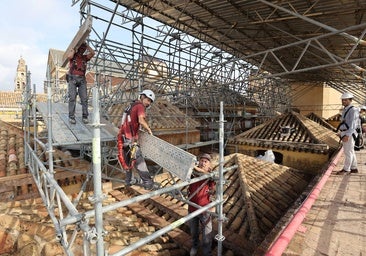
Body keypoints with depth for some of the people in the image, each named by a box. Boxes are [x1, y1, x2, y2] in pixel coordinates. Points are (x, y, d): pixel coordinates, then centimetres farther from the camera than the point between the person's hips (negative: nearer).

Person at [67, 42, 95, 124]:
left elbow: (93, 53, 4)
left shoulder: (85, 57, 18)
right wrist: (74, 49, 2)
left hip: (82, 79, 3)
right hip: (72, 78, -3)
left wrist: (86, 45, 7)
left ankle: (85, 116, -4)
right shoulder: (73, 55, 11)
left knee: (84, 98, -6)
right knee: (72, 97, -9)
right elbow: (69, 56, -13)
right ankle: (71, 117, -8)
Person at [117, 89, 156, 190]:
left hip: (123, 137, 9)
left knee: (128, 160, 20)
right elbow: (141, 121, -25)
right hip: (130, 139, -9)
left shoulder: (132, 105, 19)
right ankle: (148, 183, 1)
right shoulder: (140, 106, -9)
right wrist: (149, 130, -11)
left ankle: (129, 180, 33)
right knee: (139, 161, -5)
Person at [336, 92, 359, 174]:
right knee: (351, 152, 14)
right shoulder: (345, 110, 14)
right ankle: (354, 168, 23)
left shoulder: (353, 110, -14)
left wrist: (347, 135, -28)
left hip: (348, 134, -9)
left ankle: (346, 169, 5)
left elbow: (353, 124, -21)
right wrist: (341, 133, 24)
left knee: (348, 152, -2)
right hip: (345, 134, 9)